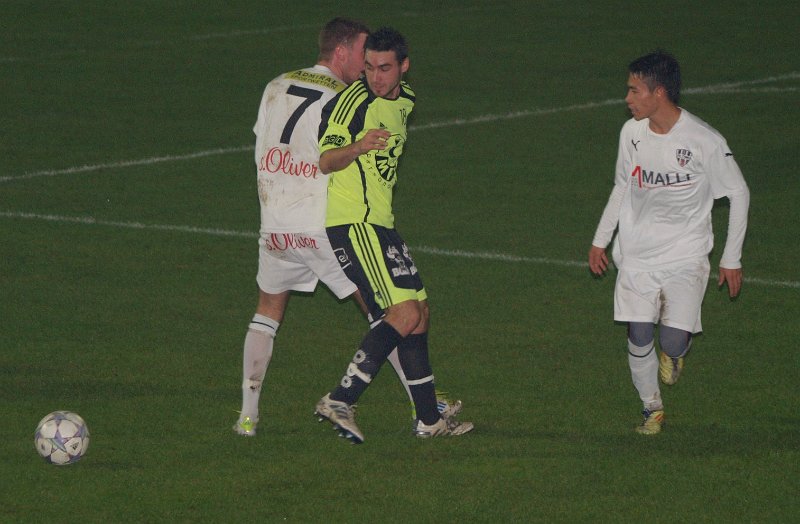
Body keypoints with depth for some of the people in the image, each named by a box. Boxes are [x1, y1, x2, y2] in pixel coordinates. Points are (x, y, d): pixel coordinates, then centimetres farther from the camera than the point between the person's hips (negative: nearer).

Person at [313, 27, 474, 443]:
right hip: (352, 222, -9)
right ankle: (341, 400, -19)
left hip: (379, 223, 9)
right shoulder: (354, 100, -14)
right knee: (405, 313, -18)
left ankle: (429, 420, 19)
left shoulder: (405, 101, 13)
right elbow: (325, 160, -21)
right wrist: (358, 147, -37)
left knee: (419, 313, 12)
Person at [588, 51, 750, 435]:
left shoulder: (705, 141, -16)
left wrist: (732, 259, -2)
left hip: (685, 255, -4)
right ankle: (652, 408, 21)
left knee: (673, 342, -14)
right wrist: (600, 240, 16)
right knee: (639, 339, -2)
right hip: (637, 254, 4)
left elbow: (739, 194, -4)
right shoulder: (632, 133, -2)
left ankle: (676, 352, 24)